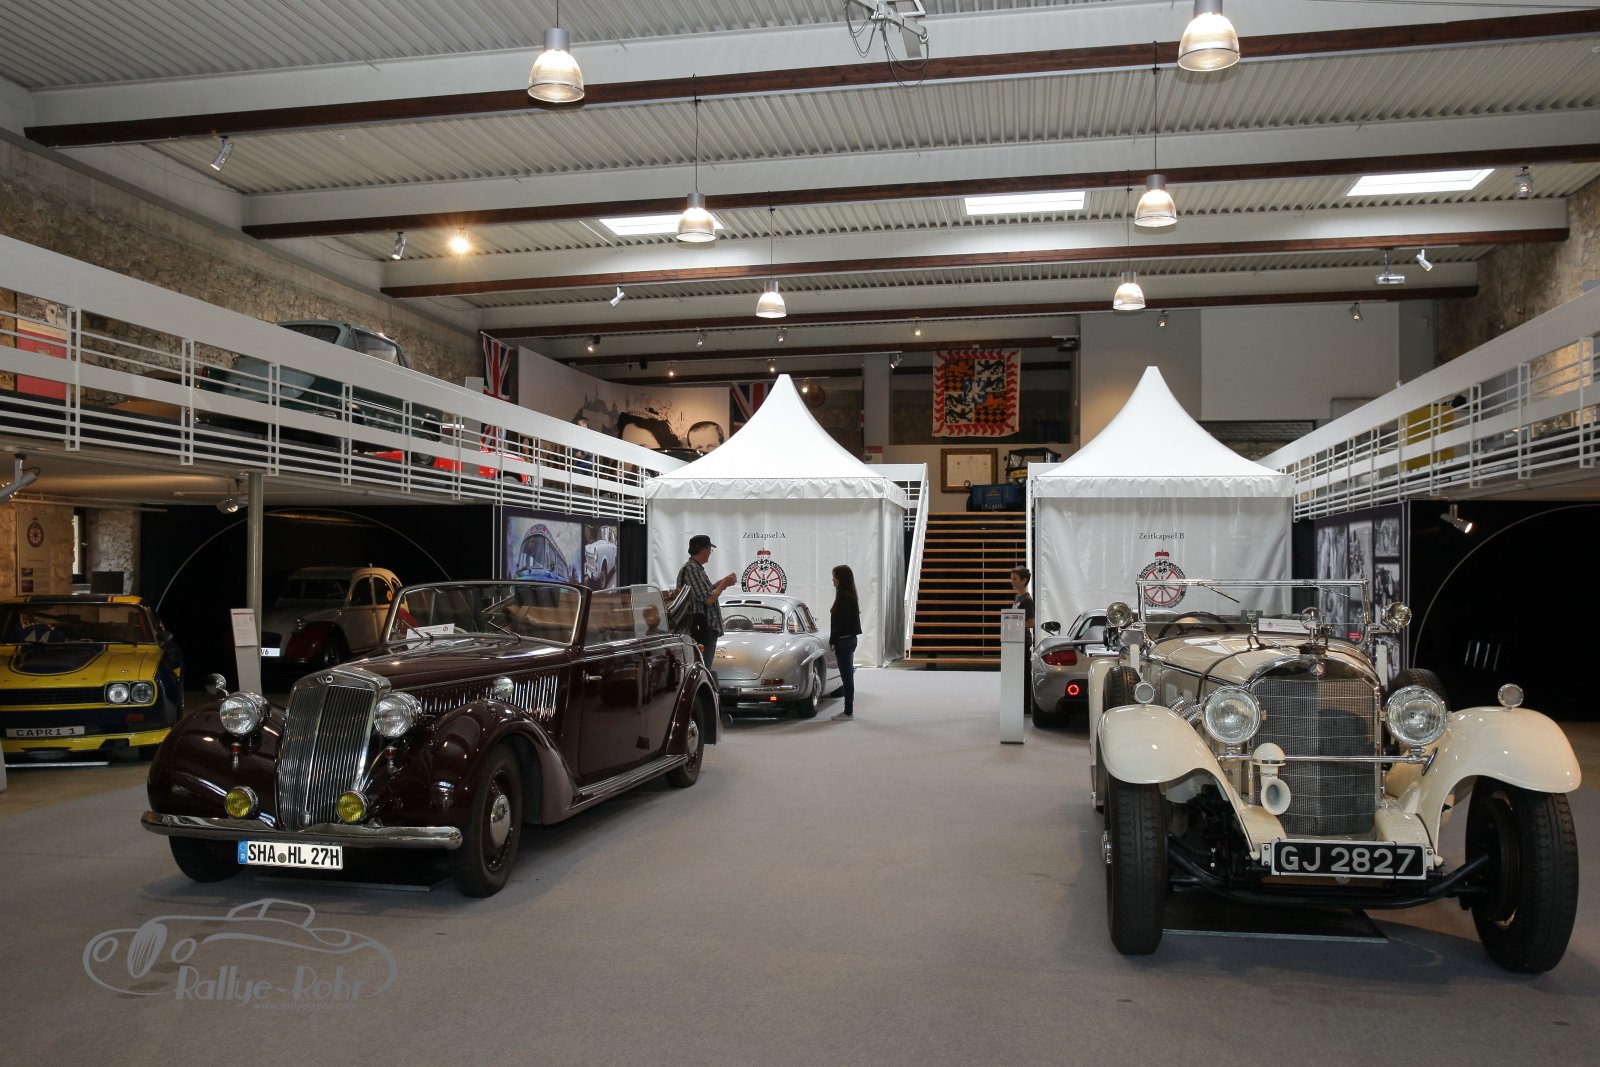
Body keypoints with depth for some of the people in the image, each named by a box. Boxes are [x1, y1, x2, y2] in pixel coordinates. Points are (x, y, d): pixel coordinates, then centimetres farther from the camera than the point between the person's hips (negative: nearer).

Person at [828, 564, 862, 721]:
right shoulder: (850, 596, 12)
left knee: (846, 676, -4)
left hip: (843, 641, -10)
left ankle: (848, 712, 1)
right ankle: (848, 711, 20)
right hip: (849, 639, 10)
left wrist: (833, 640, -13)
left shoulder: (844, 597, -17)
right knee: (847, 676, 14)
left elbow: (841, 622, -21)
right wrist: (834, 639, 14)